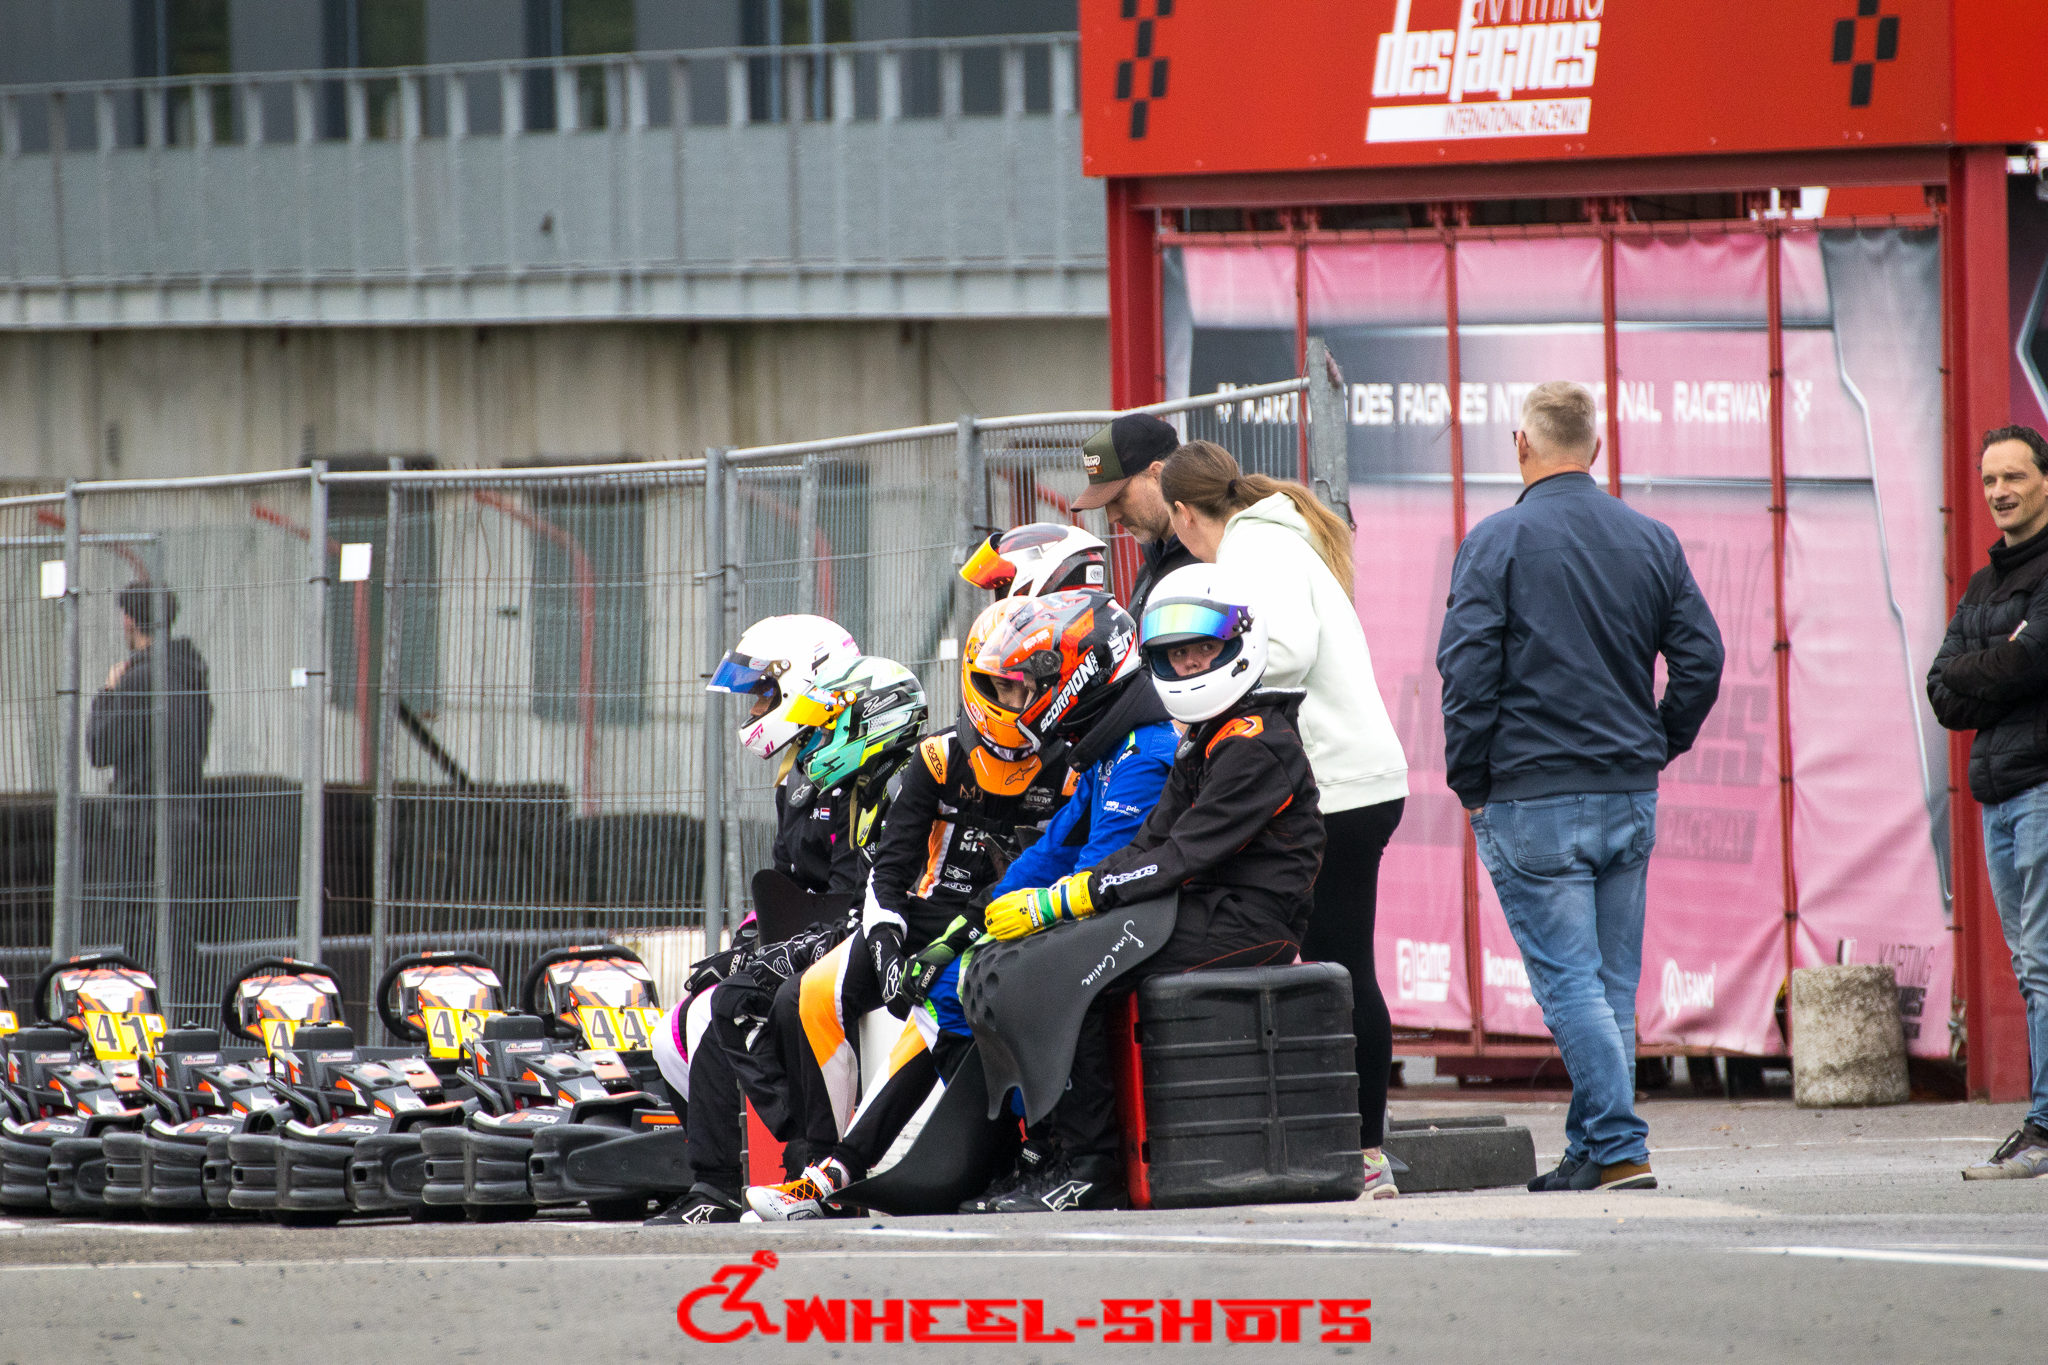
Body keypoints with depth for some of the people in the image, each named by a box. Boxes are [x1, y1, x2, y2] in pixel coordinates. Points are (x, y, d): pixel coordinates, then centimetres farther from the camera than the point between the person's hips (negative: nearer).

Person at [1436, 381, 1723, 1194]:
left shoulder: (1499, 541, -7)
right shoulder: (1652, 541, 7)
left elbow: (1468, 671, -12)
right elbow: (1700, 659, 7)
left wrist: (1470, 784, -2)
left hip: (1533, 797, -5)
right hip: (1630, 795, 5)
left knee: (1569, 981, -6)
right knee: (1614, 985, 11)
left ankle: (1621, 1149, -15)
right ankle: (1592, 1153, 13)